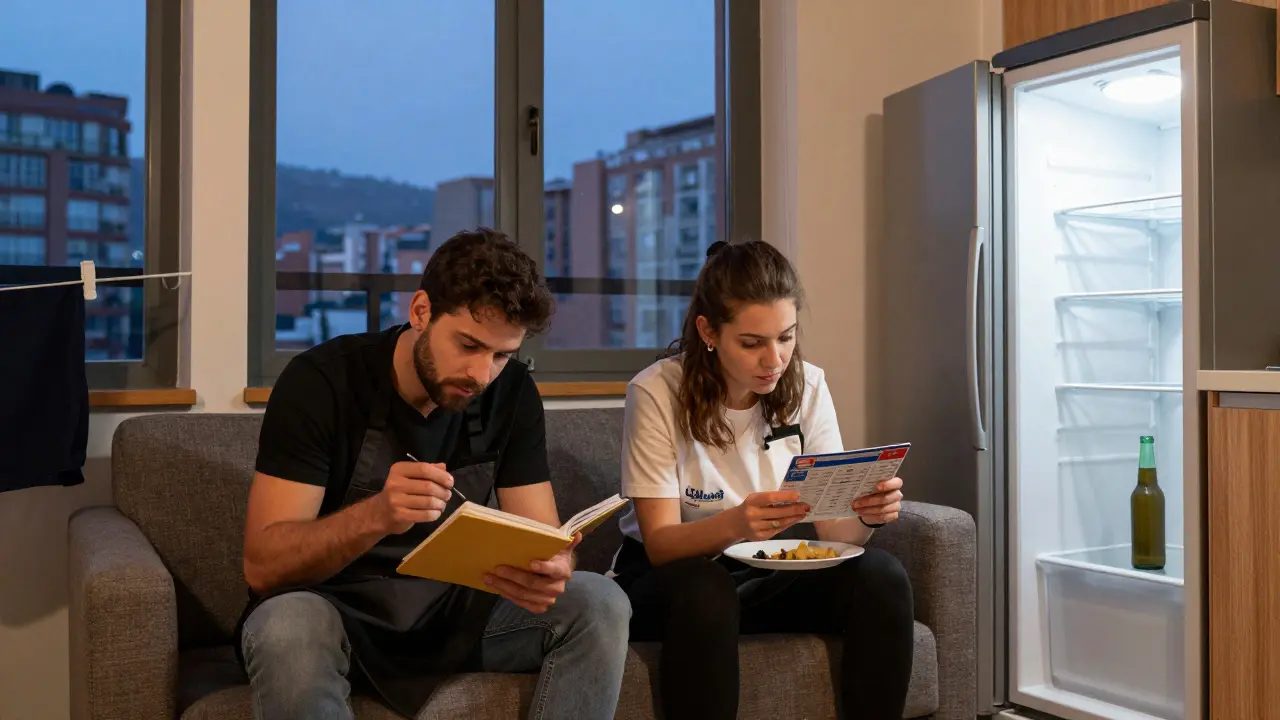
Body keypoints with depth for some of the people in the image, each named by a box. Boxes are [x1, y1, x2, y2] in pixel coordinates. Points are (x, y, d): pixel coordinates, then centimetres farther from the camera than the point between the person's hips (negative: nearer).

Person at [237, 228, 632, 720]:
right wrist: (376, 516, -41)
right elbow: (262, 565, -22)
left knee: (599, 605, -17)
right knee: (290, 629, -38)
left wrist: (548, 573, -33)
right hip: (334, 611, -4)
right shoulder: (321, 382, -18)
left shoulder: (512, 393, -6)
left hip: (451, 610, 4)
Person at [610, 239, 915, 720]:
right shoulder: (656, 393, -16)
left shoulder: (807, 387, -5)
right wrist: (734, 525, -40)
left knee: (881, 578, -23)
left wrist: (866, 514, -29)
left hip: (766, 576, 4)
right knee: (703, 589, -37)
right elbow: (660, 543, -19)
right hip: (670, 576, -3)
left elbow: (833, 533, -5)